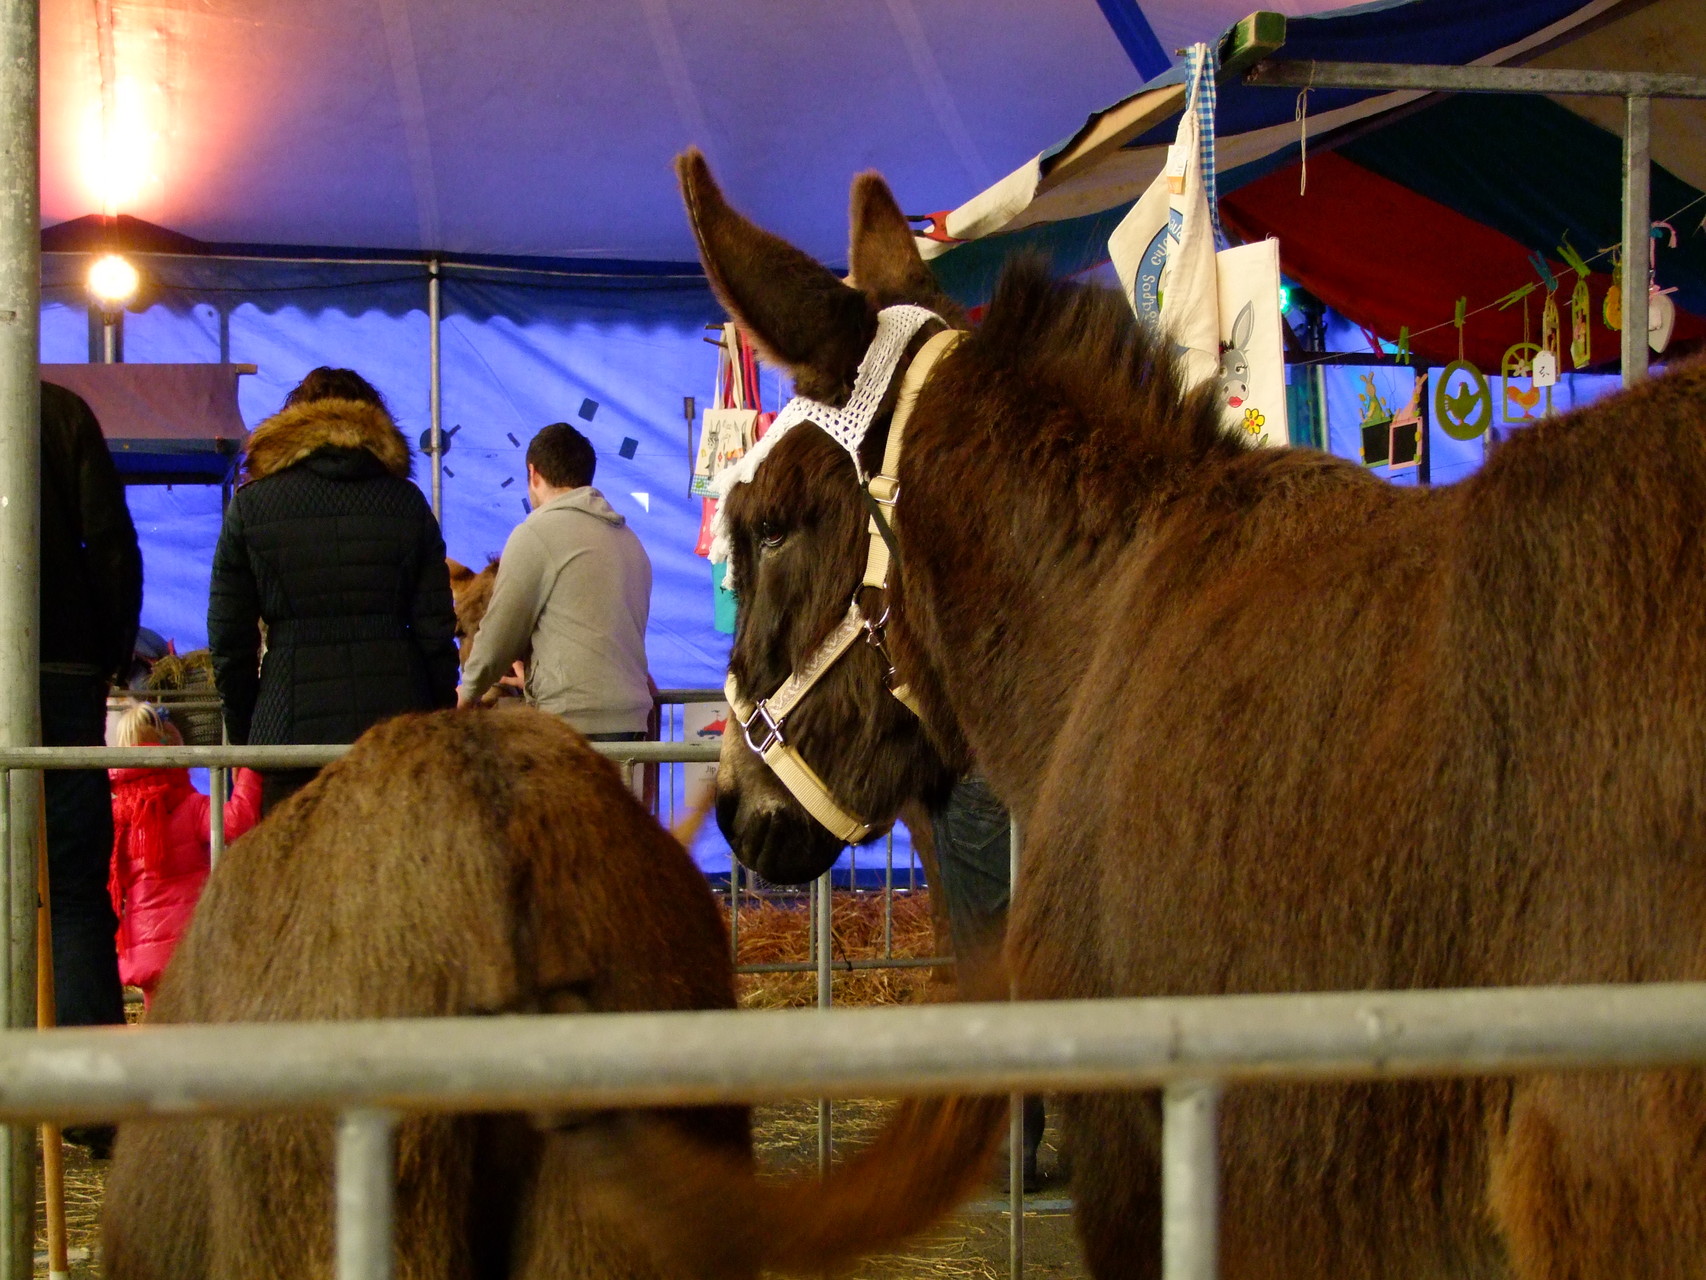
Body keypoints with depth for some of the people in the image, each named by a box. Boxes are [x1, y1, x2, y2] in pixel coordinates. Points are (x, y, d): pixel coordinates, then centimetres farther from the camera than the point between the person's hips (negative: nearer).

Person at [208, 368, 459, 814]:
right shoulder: (406, 501, 7)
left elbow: (228, 638, 4)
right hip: (395, 722, 1)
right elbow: (436, 627, 4)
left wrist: (243, 734, 13)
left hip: (291, 727, -1)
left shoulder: (251, 505, 4)